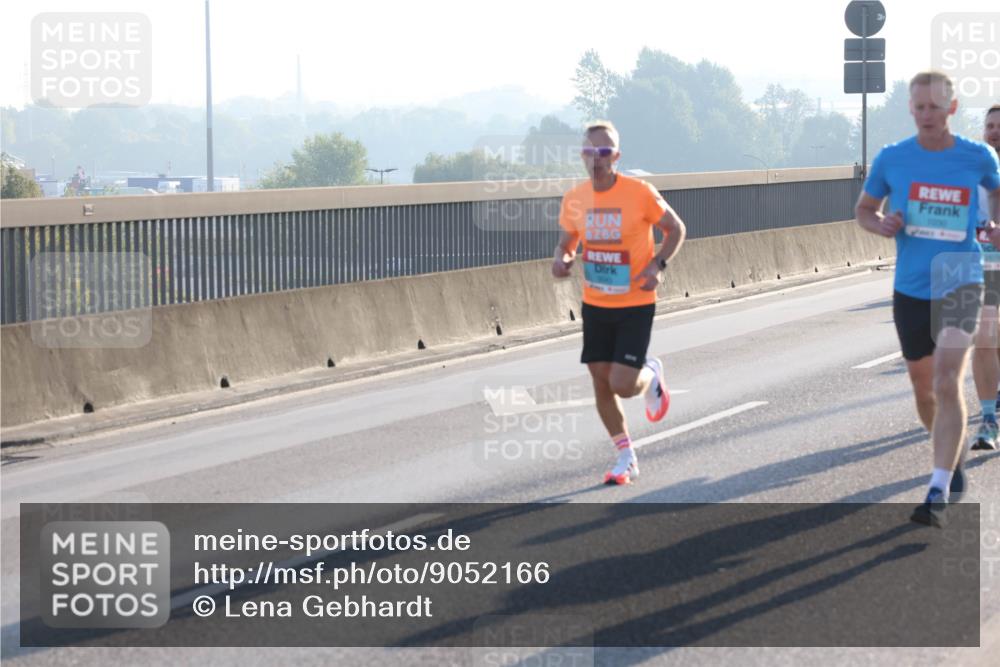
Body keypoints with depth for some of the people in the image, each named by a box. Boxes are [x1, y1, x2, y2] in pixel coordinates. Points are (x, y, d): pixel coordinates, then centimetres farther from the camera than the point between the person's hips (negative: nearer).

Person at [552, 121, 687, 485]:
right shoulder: (574, 199, -3)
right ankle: (626, 458, 21)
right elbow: (566, 242, 13)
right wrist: (561, 260, -10)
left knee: (623, 385, -11)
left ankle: (651, 375, 26)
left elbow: (676, 229, -1)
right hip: (595, 305, 4)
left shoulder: (640, 193, -15)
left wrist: (658, 264, -17)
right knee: (601, 386, 4)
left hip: (636, 305, -4)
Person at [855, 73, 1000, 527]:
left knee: (947, 384, -18)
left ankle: (939, 494, -19)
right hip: (910, 289, 3)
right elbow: (864, 209, 12)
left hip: (959, 284, -3)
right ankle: (952, 458, 43)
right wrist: (880, 225, -10)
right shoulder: (891, 159, -2)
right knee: (924, 389, 15)